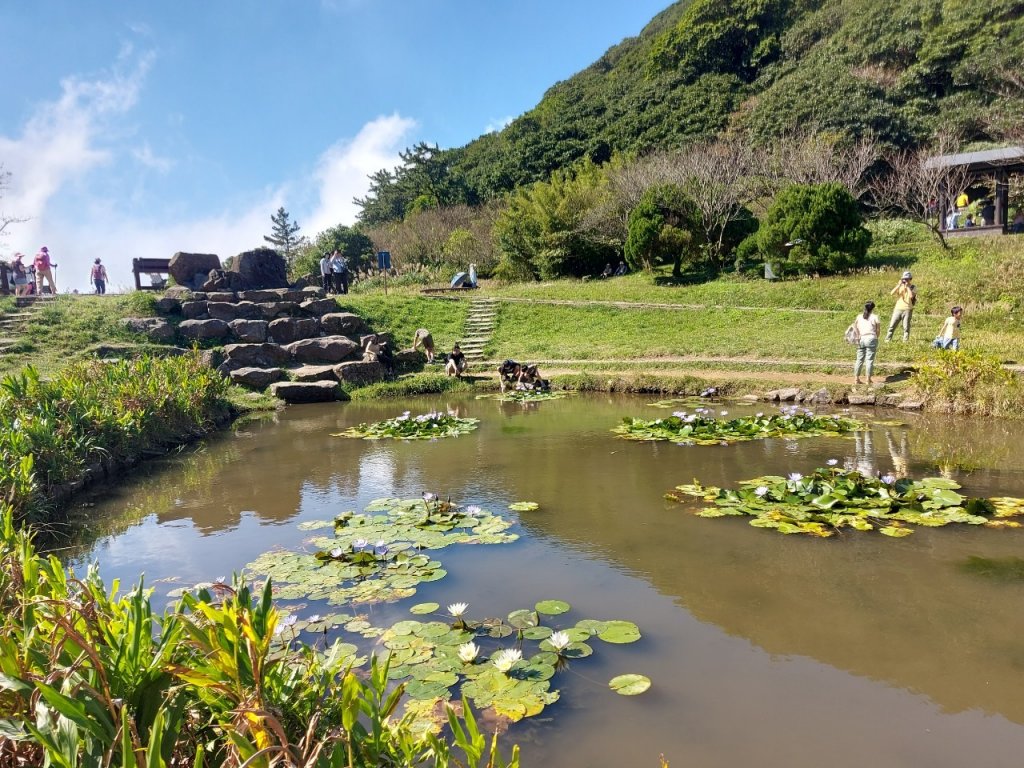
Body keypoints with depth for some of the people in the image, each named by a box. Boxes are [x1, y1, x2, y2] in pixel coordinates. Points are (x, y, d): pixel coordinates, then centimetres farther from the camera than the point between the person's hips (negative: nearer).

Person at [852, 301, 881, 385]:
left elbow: (854, 326, 1)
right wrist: (876, 338, 11)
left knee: (859, 359, 10)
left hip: (861, 339, 4)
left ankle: (856, 379, 10)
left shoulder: (859, 316, 13)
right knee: (869, 360, -2)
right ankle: (868, 380, -3)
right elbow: (878, 330, -1)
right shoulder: (875, 317, 2)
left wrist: (858, 337, 0)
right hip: (871, 339, -4)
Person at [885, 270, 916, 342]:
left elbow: (911, 296, -17)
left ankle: (905, 341, 3)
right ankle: (887, 340, 3)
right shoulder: (899, 286, 13)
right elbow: (892, 293, -3)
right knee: (892, 325, 0)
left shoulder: (913, 287, 2)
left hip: (907, 309, -3)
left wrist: (907, 286, -10)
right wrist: (899, 285, -6)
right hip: (898, 309, 3)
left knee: (906, 327, -2)